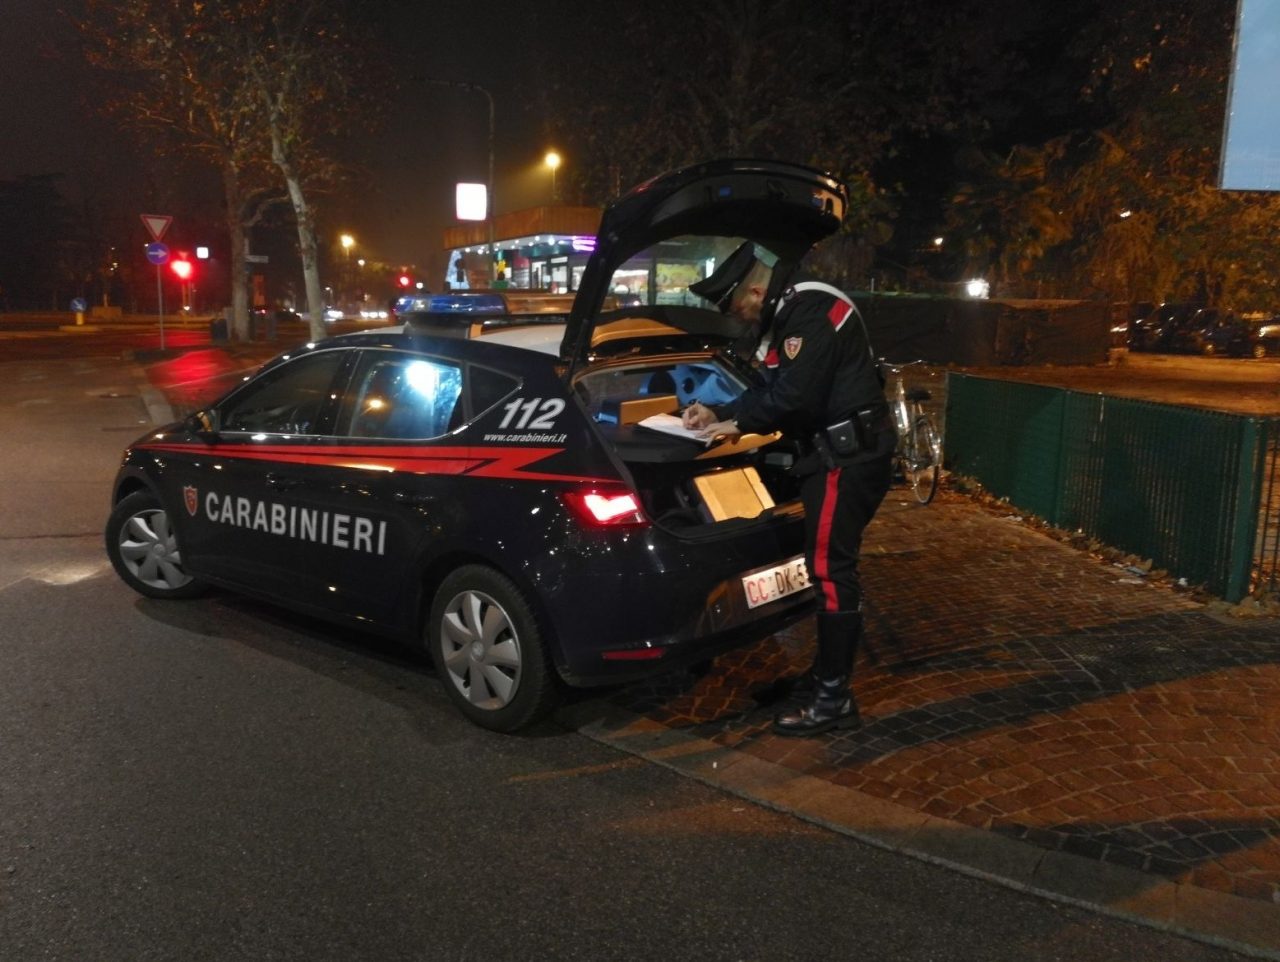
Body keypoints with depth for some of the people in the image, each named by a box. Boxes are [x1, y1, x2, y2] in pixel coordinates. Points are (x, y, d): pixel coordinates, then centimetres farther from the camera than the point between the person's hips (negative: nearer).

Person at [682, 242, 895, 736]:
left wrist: (738, 424, -10)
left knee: (830, 570, -8)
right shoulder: (792, 313, 16)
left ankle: (833, 698, -2)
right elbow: (772, 388, 19)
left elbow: (795, 396, -24)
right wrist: (718, 413, 11)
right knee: (828, 568, 15)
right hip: (838, 454, 11)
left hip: (848, 458, -11)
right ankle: (826, 672, 26)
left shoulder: (812, 312, -18)